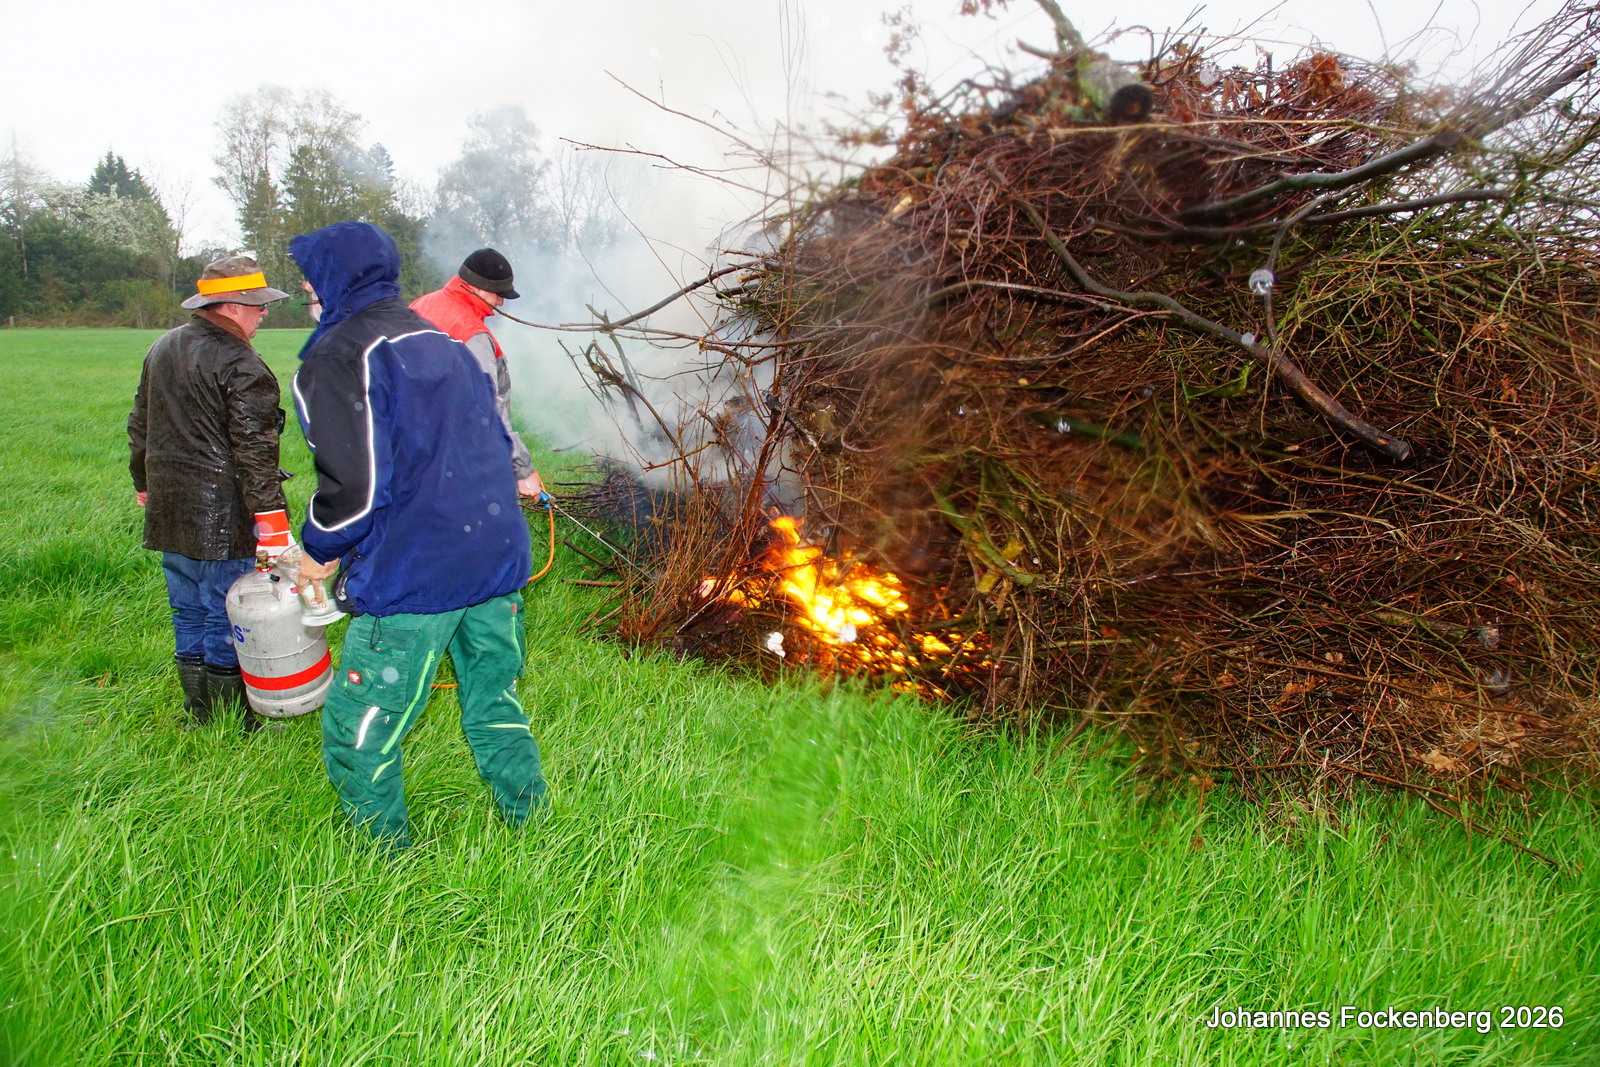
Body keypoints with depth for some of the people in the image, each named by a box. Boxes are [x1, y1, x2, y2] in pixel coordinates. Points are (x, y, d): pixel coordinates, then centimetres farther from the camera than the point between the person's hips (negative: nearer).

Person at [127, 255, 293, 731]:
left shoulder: (162, 348, 12)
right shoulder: (239, 364, -16)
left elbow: (140, 425, 22)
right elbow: (254, 450, -20)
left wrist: (144, 483, 34)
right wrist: (271, 521, -19)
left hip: (168, 512, 9)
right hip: (222, 518, -8)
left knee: (189, 617, 17)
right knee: (228, 623, 1)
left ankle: (198, 717, 28)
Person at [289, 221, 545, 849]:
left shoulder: (337, 357, -8)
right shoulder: (440, 342, 17)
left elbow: (354, 482, -17)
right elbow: (496, 442, 21)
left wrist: (321, 549, 1)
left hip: (412, 579, -8)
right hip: (499, 559, 8)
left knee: (358, 739, 6)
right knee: (495, 713, 21)